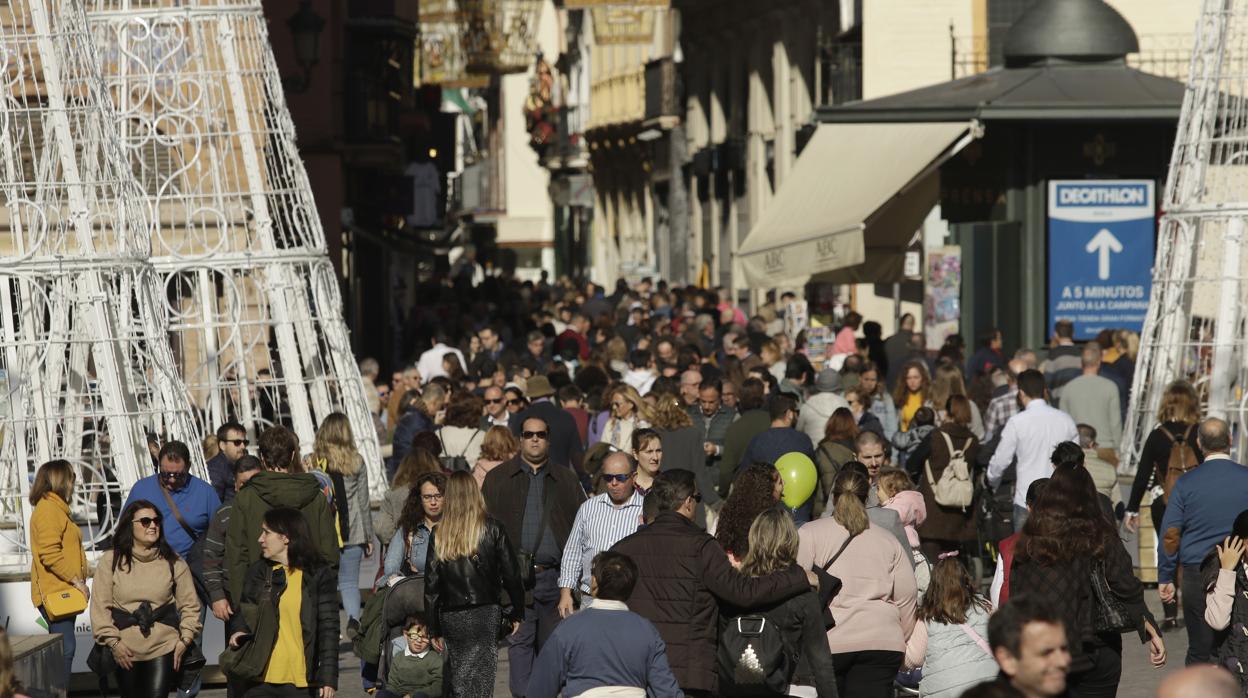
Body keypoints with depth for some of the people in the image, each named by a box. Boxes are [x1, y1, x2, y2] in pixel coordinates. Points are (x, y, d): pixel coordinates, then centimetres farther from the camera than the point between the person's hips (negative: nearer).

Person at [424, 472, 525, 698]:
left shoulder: (439, 535, 2)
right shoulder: (492, 529, -3)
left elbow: (431, 584, 3)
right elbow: (511, 574, -2)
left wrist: (434, 628, 10)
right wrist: (516, 613, 8)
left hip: (450, 617, 2)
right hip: (485, 612, -2)